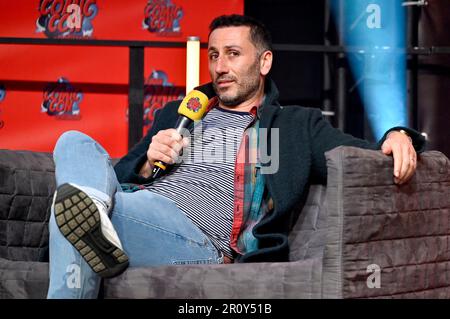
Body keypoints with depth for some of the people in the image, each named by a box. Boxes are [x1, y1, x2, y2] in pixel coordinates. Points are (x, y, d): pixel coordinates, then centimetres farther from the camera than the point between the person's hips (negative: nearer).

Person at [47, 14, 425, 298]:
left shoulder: (296, 125, 23)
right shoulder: (177, 114, 35)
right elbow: (123, 174, 32)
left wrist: (397, 138, -13)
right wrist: (148, 165, 7)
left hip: (198, 243, -5)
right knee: (76, 144, -26)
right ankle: (99, 205, -50)